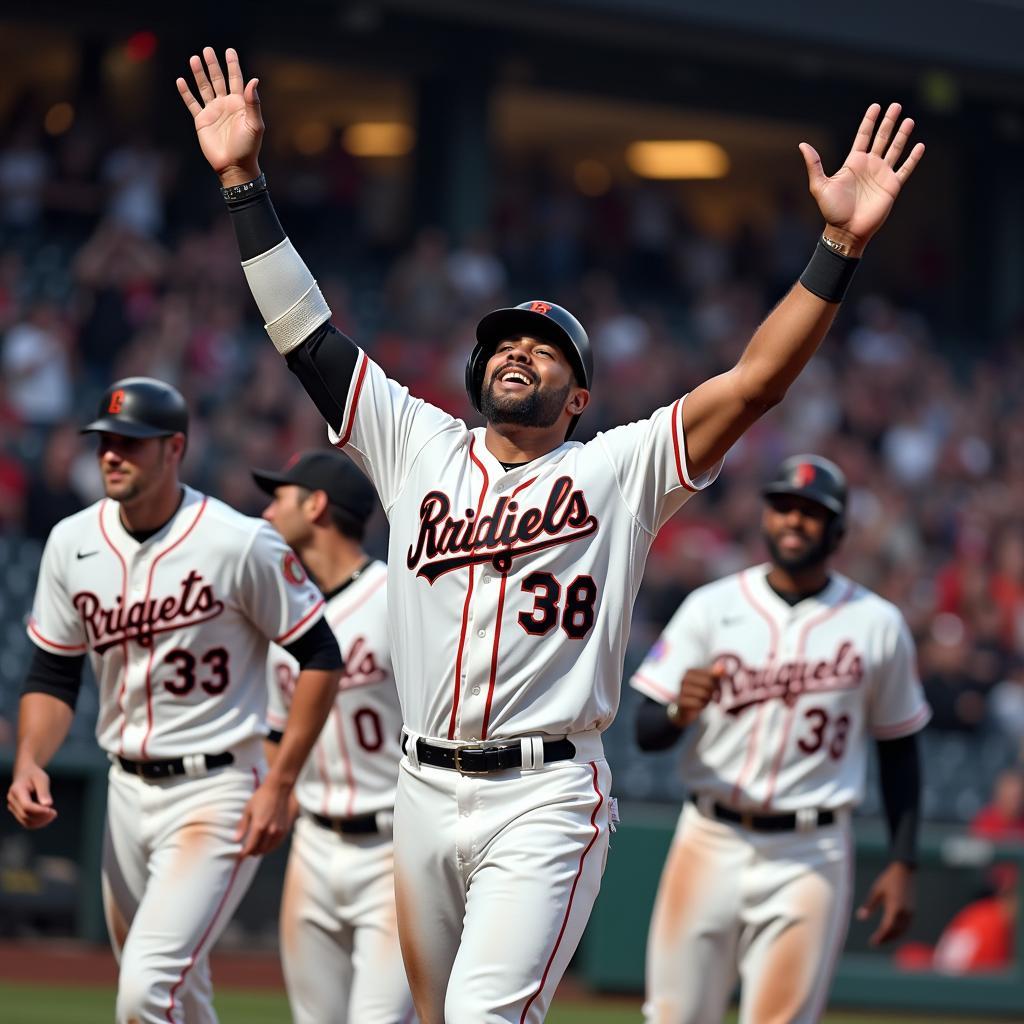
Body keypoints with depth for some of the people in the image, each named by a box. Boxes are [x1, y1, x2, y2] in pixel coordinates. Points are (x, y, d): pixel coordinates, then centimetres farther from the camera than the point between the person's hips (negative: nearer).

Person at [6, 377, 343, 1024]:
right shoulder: (74, 544, 3)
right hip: (129, 793, 6)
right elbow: (54, 675, 11)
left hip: (216, 792, -6)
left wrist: (280, 785, -12)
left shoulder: (240, 544, -14)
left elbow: (321, 658, -7)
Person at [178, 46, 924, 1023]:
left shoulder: (621, 468, 3)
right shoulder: (418, 446, 12)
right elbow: (302, 329, 11)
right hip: (425, 789, 4)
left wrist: (840, 242, -15)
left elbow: (756, 379, -6)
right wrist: (243, 180, 6)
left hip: (546, 801, -4)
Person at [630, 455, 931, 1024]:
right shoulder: (712, 608, 3)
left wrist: (903, 864, 4)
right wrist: (679, 711, -24)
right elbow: (647, 732, 0)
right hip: (712, 843, 1)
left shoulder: (879, 625, 4)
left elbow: (899, 748, 11)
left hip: (812, 856, -1)